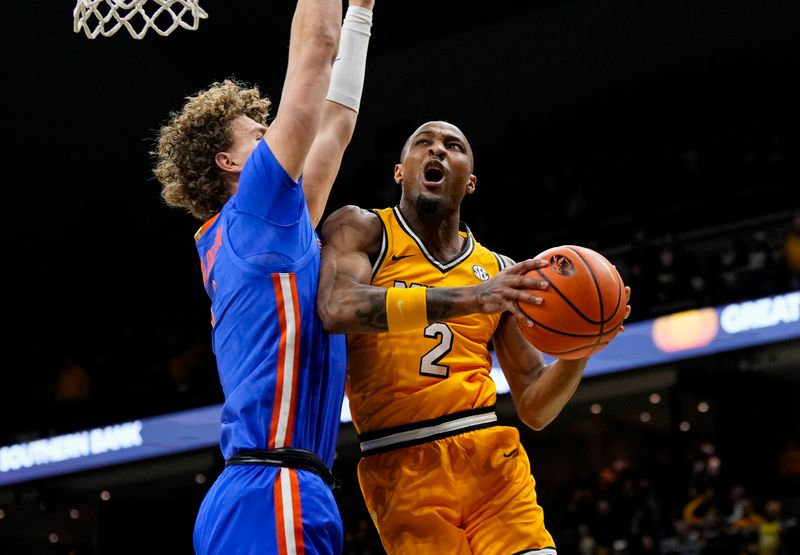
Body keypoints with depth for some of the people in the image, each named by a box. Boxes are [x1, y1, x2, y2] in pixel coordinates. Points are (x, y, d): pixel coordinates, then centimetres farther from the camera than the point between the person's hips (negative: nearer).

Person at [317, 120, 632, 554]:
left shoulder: (501, 273, 15)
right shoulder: (361, 229, 5)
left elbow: (535, 409, 16)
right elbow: (336, 310, -18)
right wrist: (470, 298, -25)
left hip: (490, 456, 3)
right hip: (400, 466, -3)